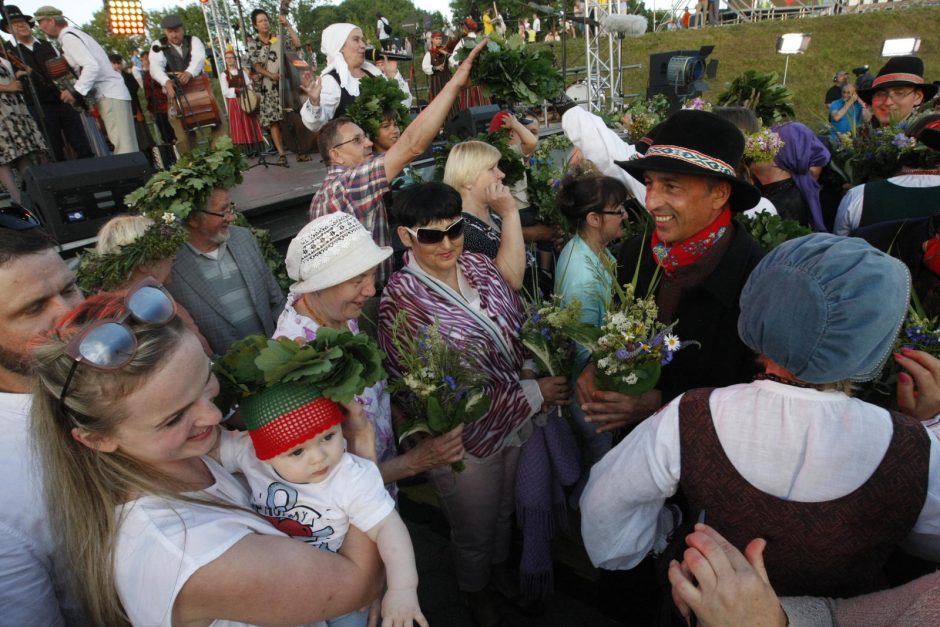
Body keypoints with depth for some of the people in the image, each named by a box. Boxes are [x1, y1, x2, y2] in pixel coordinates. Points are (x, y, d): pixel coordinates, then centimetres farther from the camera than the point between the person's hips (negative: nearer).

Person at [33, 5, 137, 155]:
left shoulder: (68, 37, -7)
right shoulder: (75, 34, 21)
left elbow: (92, 66, -19)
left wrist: (76, 92, -15)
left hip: (109, 96, -10)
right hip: (111, 92, 10)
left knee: (123, 146, -14)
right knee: (126, 145, 5)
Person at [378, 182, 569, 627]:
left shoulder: (478, 265, -5)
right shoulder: (402, 302, -24)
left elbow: (521, 328, 6)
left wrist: (543, 369, -13)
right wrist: (531, 394, -22)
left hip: (518, 422, 6)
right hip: (466, 439, -5)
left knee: (505, 509, 30)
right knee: (474, 529, 21)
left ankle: (500, 564, 62)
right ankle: (475, 589, 54)